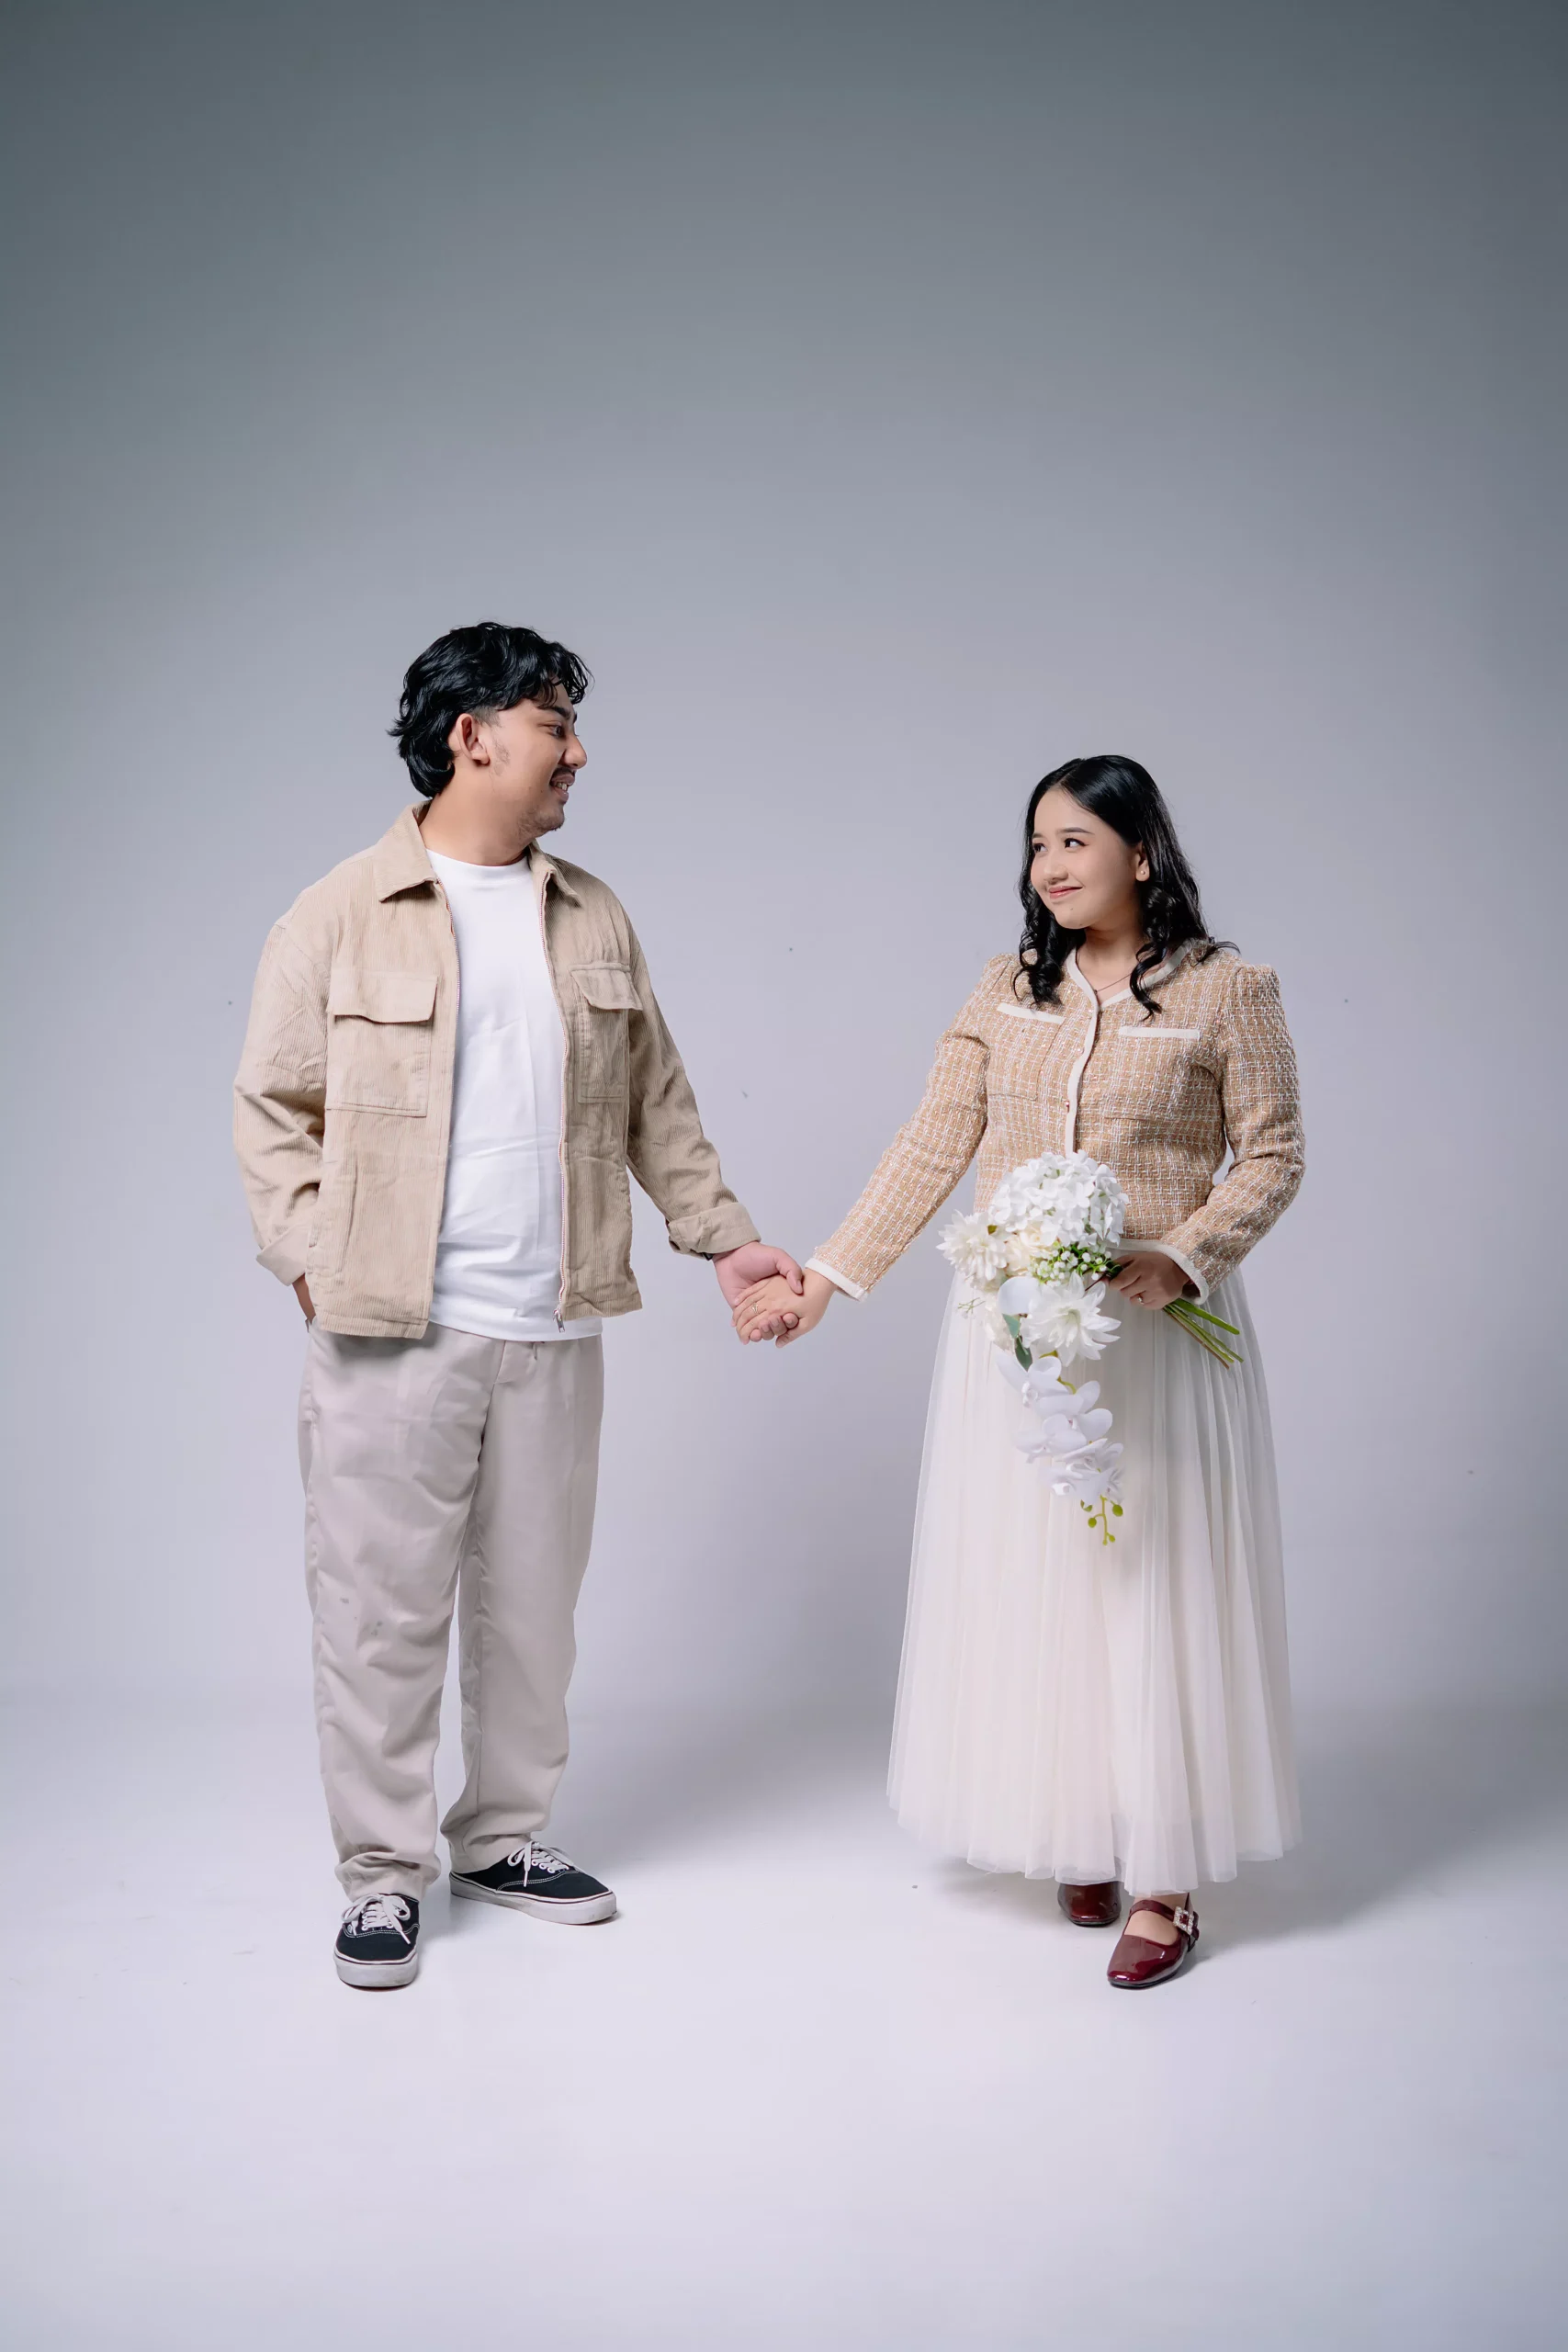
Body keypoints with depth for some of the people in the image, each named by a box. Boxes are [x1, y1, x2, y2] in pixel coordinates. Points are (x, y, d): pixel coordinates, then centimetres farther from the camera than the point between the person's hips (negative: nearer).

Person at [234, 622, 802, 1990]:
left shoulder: (595, 920, 12)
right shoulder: (341, 917, -1)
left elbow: (654, 1103, 17)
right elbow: (274, 1109, 2)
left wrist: (722, 1235, 13)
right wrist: (315, 1263, -9)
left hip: (555, 1329, 4)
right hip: (389, 1331, -4)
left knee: (533, 1599, 13)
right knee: (384, 1606, 3)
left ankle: (506, 1834, 30)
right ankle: (384, 1872, 18)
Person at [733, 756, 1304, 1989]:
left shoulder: (1227, 989, -3)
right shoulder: (1008, 990, 8)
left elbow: (1272, 1157, -2)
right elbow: (930, 1151, 5)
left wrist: (1180, 1257, -17)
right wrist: (824, 1278, -1)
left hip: (1154, 1332, -4)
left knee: (1151, 1588, 1)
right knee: (1027, 1583, 8)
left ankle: (1164, 1877, 12)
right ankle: (1079, 1837, 25)